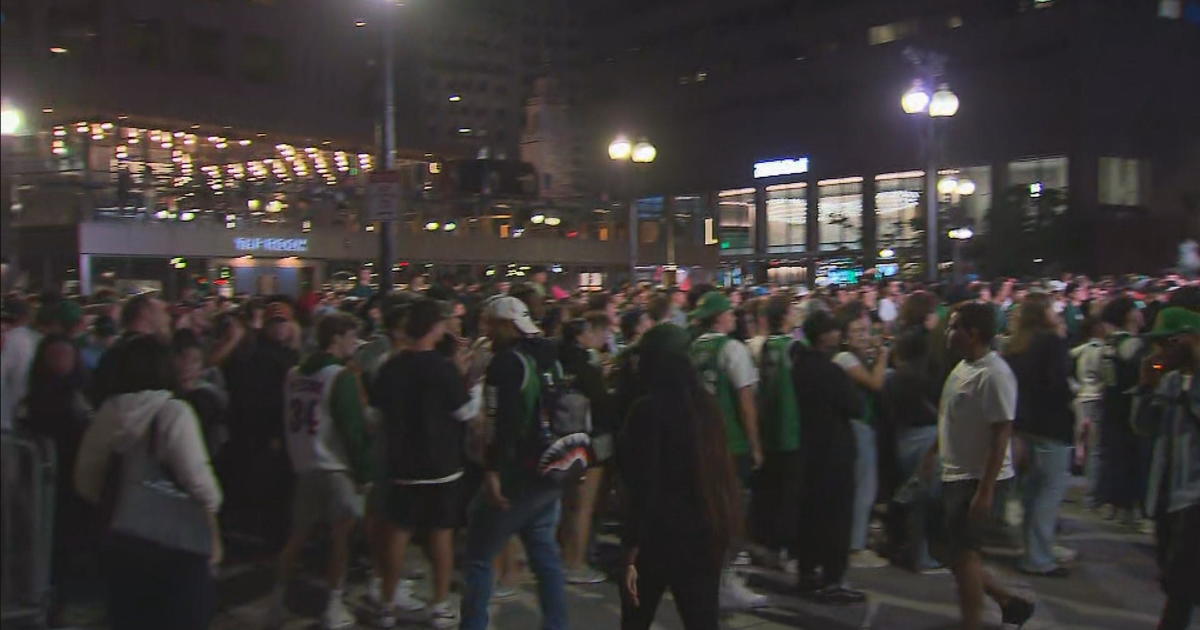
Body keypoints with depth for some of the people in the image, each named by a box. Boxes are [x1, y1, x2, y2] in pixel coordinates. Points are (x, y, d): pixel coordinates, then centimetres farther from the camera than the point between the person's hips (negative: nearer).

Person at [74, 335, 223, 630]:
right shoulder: (172, 411, -12)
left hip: (122, 540, 5)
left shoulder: (108, 413, 3)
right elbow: (198, 480, -14)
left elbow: (87, 483, 10)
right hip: (175, 542, -5)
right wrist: (214, 534, -2)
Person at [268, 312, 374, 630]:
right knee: (340, 535, 5)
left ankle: (277, 602, 19)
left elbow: (287, 421, 12)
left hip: (302, 465, 6)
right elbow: (353, 428, -14)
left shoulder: (293, 375, 6)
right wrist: (362, 472, -7)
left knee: (297, 535, 15)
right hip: (336, 468, -6)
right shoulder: (343, 377, -14)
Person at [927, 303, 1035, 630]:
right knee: (951, 551, 15)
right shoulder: (963, 366, 8)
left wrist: (985, 490, -24)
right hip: (954, 474, 9)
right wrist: (933, 451, 25)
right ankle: (1009, 603, 29)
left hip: (976, 479, -9)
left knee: (962, 554, -1)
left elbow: (1001, 435, -22)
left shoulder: (994, 375, -21)